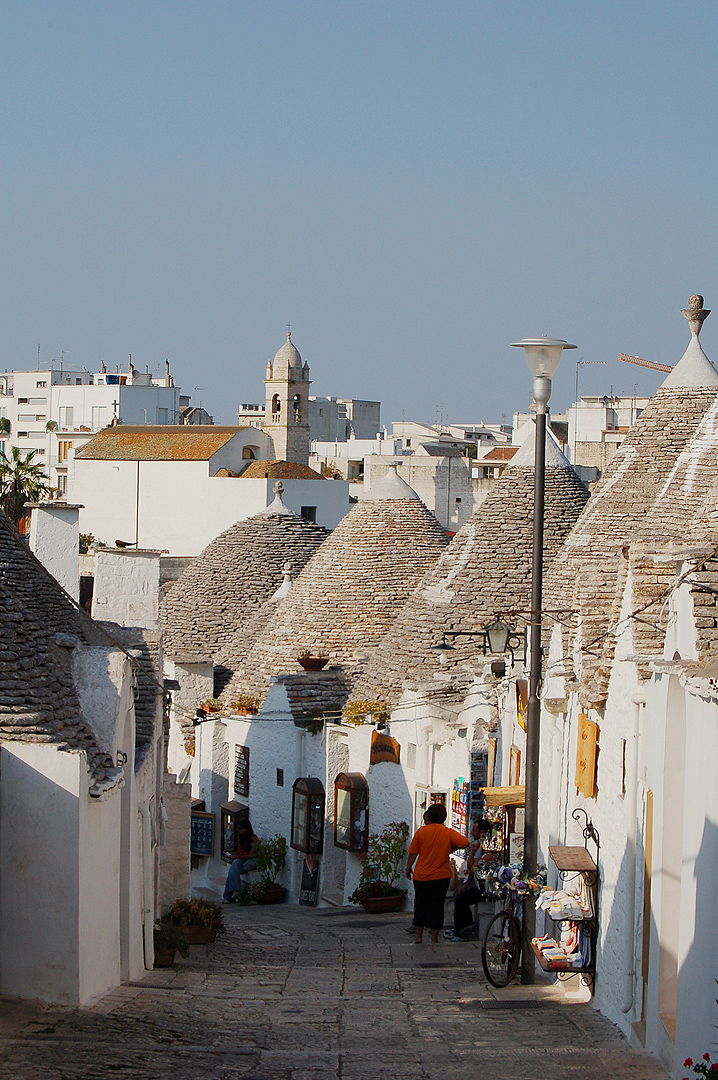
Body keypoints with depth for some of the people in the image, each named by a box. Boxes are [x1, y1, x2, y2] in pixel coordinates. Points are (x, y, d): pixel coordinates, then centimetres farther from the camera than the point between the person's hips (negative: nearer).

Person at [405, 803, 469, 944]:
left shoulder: (421, 831, -5)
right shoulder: (448, 833, -5)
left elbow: (413, 853, -2)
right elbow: (464, 842, -9)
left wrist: (408, 868, 11)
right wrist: (450, 850, 3)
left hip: (421, 875, 1)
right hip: (441, 875, -1)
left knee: (420, 905, 13)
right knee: (437, 906, 5)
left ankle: (418, 936, 16)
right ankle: (434, 938, 5)